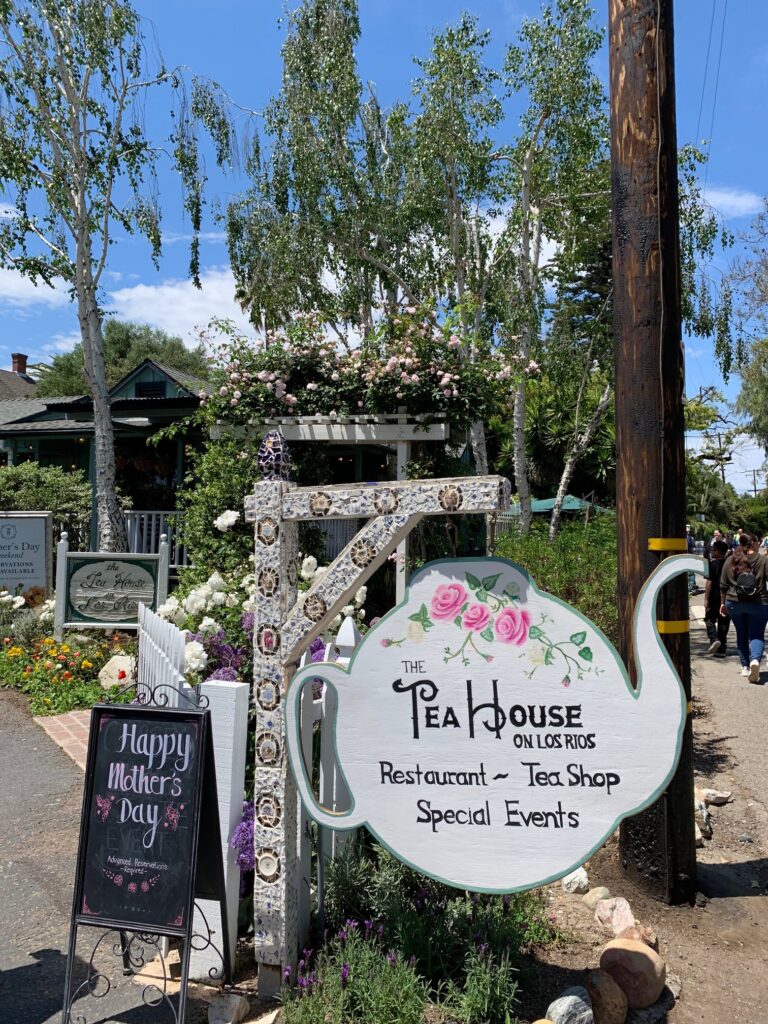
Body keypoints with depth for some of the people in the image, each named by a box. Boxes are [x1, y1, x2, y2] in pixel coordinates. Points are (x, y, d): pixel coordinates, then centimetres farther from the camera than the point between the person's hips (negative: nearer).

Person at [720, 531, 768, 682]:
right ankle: (755, 660, -23)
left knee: (741, 635, 15)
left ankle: (745, 667, 17)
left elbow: (723, 585, 9)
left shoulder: (730, 561, 5)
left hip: (734, 603, 3)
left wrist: (723, 602, 19)